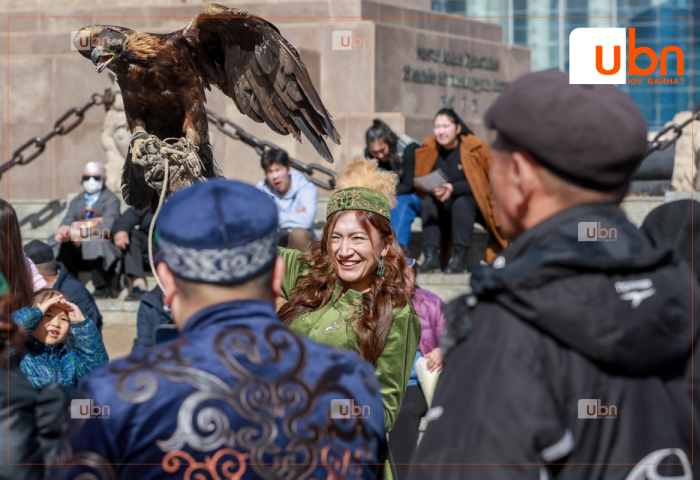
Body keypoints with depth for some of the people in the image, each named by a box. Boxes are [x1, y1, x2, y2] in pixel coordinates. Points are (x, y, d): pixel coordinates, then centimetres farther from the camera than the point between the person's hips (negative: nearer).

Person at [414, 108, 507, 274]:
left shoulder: (475, 147, -15)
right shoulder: (429, 149, -4)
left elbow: (482, 183, -16)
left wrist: (452, 188, -29)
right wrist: (433, 190, -24)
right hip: (446, 208, 4)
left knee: (462, 204, -34)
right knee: (429, 202, -25)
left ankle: (460, 258, -31)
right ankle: (431, 255, -29)